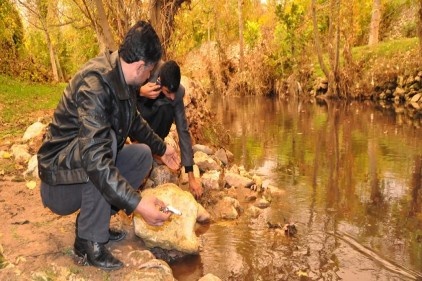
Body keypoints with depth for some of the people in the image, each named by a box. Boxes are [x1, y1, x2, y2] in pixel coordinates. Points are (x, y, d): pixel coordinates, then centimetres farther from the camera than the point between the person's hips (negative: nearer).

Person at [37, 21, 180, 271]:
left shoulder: (124, 79, -2)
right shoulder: (94, 84, -30)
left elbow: (134, 122, 19)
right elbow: (95, 158, -39)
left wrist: (161, 148, 24)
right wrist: (137, 204, -42)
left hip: (89, 158, 9)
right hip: (60, 178, -9)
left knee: (143, 155, 4)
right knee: (108, 139, -32)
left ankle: (93, 221, 9)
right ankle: (90, 241, -18)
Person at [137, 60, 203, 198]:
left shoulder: (177, 93, -25)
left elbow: (183, 131, -24)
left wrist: (191, 176, -26)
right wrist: (139, 92, -43)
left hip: (147, 115, 2)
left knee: (166, 110, -30)